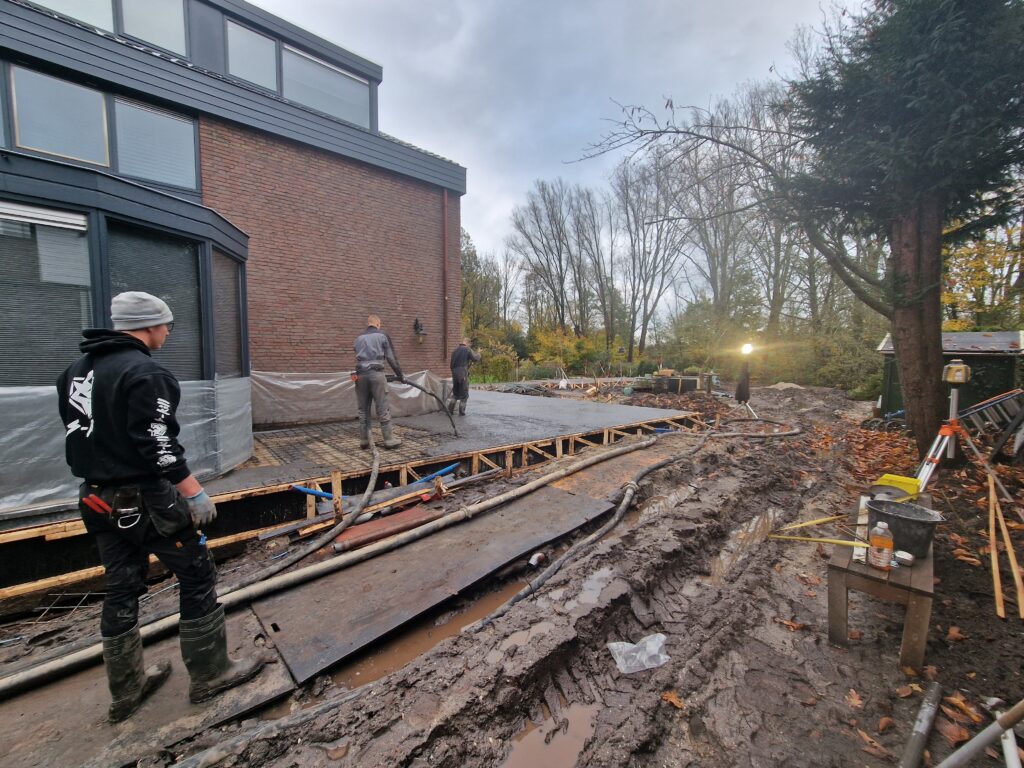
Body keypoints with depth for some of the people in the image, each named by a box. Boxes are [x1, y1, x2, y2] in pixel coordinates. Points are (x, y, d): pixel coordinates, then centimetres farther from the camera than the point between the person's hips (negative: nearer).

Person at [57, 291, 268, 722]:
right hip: (144, 500, -9)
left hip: (99, 500, 9)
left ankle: (126, 690, 33)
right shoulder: (145, 373, -18)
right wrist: (194, 493, -18)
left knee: (121, 590, 18)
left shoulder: (78, 370, 11)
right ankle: (210, 674, 18)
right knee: (197, 576, 4)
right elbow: (158, 445, -23)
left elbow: (81, 433, 17)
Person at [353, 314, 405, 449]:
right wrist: (400, 375, 10)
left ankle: (364, 440, 14)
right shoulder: (383, 335, 5)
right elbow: (391, 358, 2)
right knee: (383, 408, -1)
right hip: (376, 374, -4)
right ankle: (389, 439, 3)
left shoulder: (358, 338, 19)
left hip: (360, 374, 4)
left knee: (363, 409, 10)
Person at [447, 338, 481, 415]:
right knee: (464, 393, 5)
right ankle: (461, 412, 6)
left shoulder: (455, 350, 14)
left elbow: (452, 362, 16)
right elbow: (475, 359, -10)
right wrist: (478, 354, 11)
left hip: (454, 372, 6)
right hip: (463, 373, -6)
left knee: (455, 393, 19)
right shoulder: (468, 349, -4)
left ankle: (450, 410, 14)